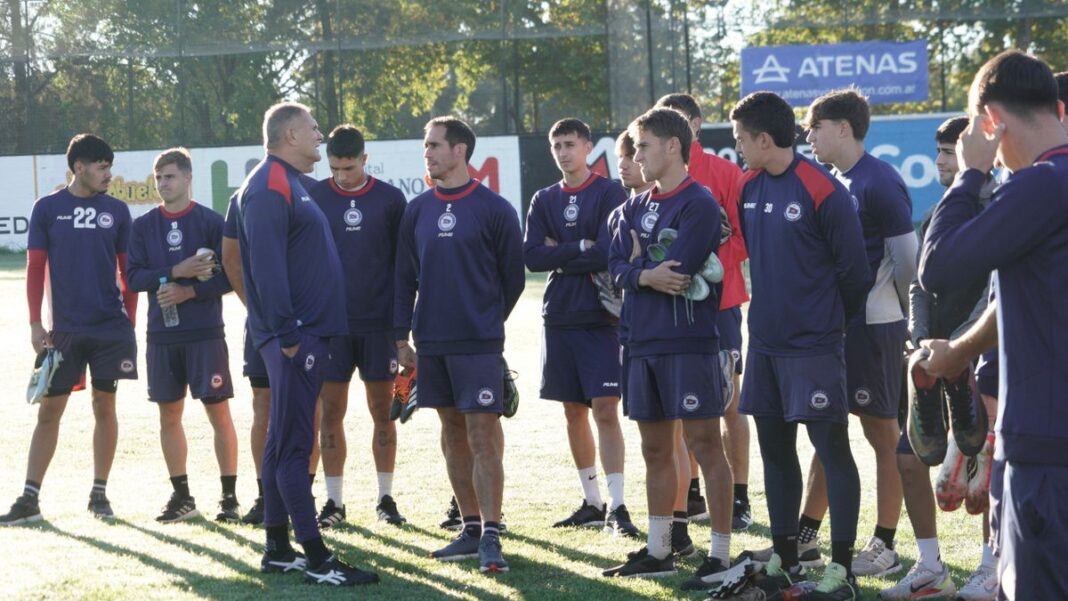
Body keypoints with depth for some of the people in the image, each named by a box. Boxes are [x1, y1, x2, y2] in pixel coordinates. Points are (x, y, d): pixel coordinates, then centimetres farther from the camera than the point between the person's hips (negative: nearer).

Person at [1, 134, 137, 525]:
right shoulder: (48, 209, 1)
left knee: (105, 408, 6)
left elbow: (128, 269, 9)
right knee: (49, 411, 1)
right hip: (64, 330, -1)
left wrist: (130, 320, 5)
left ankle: (99, 493, 16)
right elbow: (35, 268, 2)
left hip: (111, 328, 1)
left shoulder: (116, 211, 4)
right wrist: (35, 323, -4)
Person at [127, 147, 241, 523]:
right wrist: (177, 272, -13)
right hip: (162, 335, 4)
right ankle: (182, 496, 18)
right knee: (169, 414, 8)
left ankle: (229, 496, 3)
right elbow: (134, 277, -1)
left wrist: (189, 291, -16)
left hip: (206, 333, -4)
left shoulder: (211, 222, -2)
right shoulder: (144, 226, 7)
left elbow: (229, 277, -5)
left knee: (218, 410, -3)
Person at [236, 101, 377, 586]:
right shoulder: (269, 187, -13)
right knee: (293, 443, -8)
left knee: (284, 441, 12)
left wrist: (298, 332, 18)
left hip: (306, 333, 10)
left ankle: (278, 549, 18)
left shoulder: (288, 184, 20)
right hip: (294, 336, -10)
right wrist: (288, 335, -23)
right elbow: (267, 267, -21)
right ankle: (316, 559, -8)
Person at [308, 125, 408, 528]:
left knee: (383, 411, 4)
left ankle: (386, 498, 14)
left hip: (379, 323, 0)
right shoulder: (313, 198, 1)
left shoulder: (390, 199, 1)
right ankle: (334, 501, 9)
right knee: (330, 412, 2)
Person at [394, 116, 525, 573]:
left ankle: (491, 536, -6)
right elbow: (405, 276, 11)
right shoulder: (418, 211, 8)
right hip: (431, 344, 5)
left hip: (478, 343, -5)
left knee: (483, 437, -8)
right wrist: (401, 337, 8)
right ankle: (471, 530, 18)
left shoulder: (494, 209, -5)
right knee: (452, 435, 10)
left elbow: (513, 276, 2)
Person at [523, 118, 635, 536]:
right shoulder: (544, 200, 11)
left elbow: (609, 251, -15)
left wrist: (560, 251, -6)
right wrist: (582, 248, -9)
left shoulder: (609, 194, -3)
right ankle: (592, 502, 18)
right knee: (574, 412, 9)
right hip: (560, 318, 5)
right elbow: (532, 256, -2)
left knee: (605, 410, -10)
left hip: (601, 317, -5)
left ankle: (617, 507, -10)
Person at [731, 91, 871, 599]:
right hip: (765, 342, 7)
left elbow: (854, 271, -9)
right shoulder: (750, 188, 5)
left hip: (813, 344, -7)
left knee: (832, 449, -2)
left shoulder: (822, 191, -15)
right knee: (775, 448, 12)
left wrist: (829, 320, 2)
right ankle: (784, 557, 23)